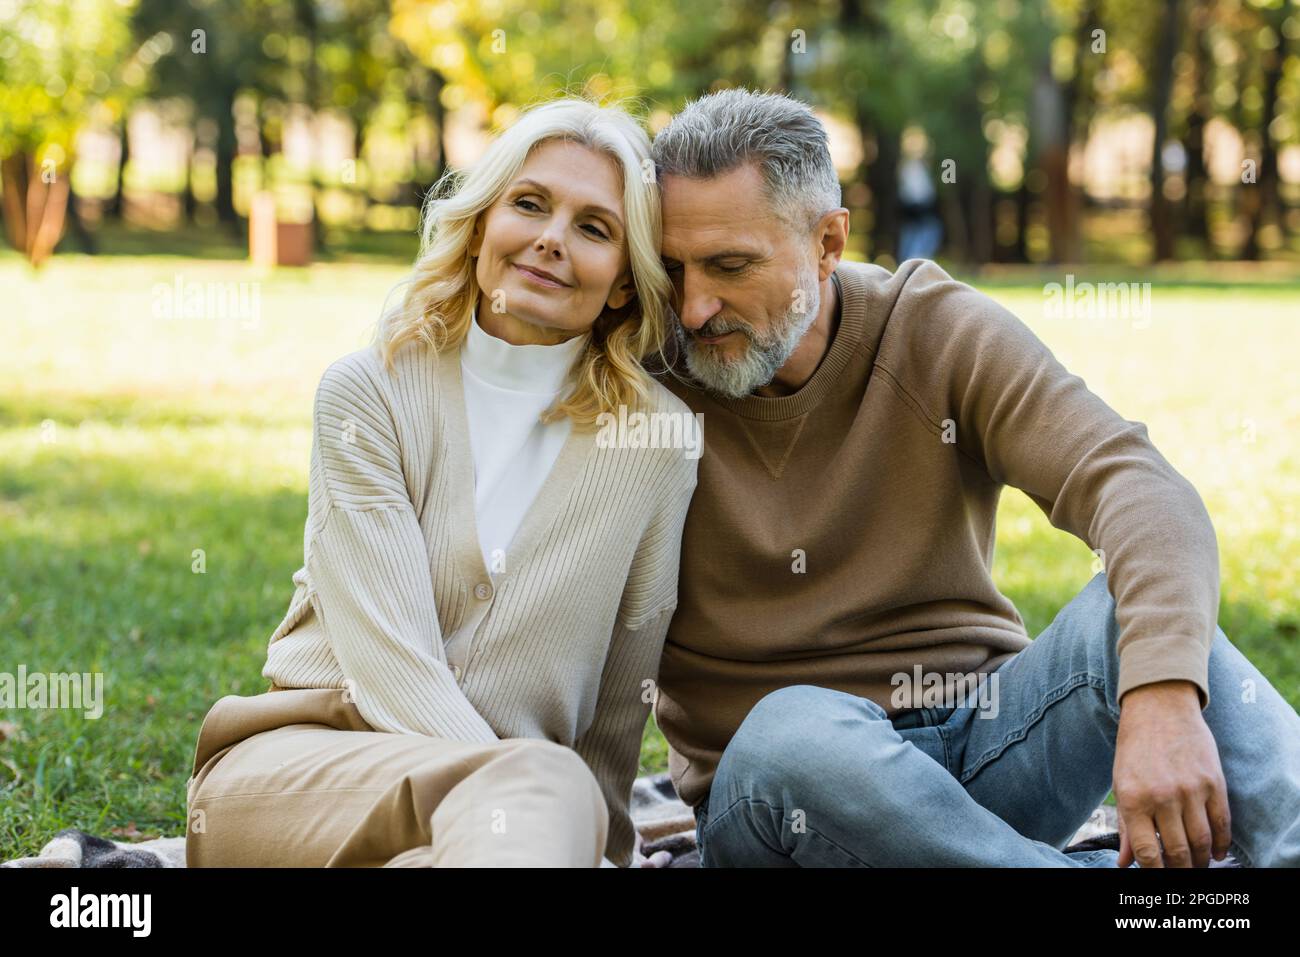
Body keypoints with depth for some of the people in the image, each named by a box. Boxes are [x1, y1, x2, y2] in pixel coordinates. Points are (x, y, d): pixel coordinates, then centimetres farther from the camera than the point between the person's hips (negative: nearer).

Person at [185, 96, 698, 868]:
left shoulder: (661, 439, 4)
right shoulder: (368, 392, 0)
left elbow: (621, 701, 11)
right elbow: (390, 660, -11)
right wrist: (542, 804, -21)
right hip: (291, 762, -2)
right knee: (544, 781, -37)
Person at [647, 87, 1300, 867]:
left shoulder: (943, 334, -5)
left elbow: (1138, 486, -20)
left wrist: (1163, 697, -39)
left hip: (981, 741, 1)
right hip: (773, 796, -1)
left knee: (1133, 609, -26)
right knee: (793, 731, -36)